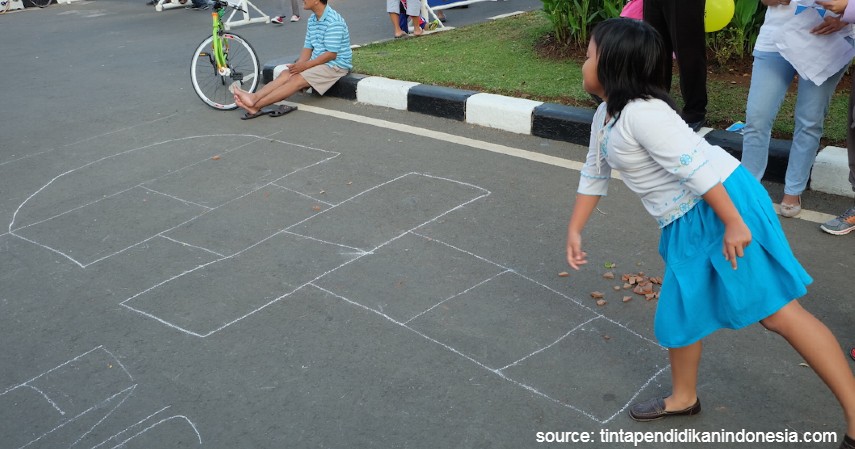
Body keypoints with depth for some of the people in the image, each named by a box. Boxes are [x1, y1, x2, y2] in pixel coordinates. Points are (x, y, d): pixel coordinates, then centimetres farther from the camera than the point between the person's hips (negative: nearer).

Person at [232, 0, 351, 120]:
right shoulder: (312, 19, 10)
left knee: (297, 80, -24)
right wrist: (299, 65, -9)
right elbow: (308, 47, 10)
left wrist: (305, 65, -19)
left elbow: (331, 54, -21)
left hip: (335, 65, -8)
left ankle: (256, 106, -32)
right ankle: (253, 97, -29)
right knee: (285, 74, -13)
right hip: (317, 61, 8)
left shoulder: (333, 22, -19)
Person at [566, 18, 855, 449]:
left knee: (777, 310, -7)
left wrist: (733, 224, -25)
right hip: (686, 222, 10)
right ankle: (683, 397, 37)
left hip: (723, 206, -10)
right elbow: (594, 174, 21)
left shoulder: (641, 112, -22)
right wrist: (574, 230, 22)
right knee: (679, 311, 18)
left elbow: (697, 166, -26)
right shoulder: (604, 116, 11)